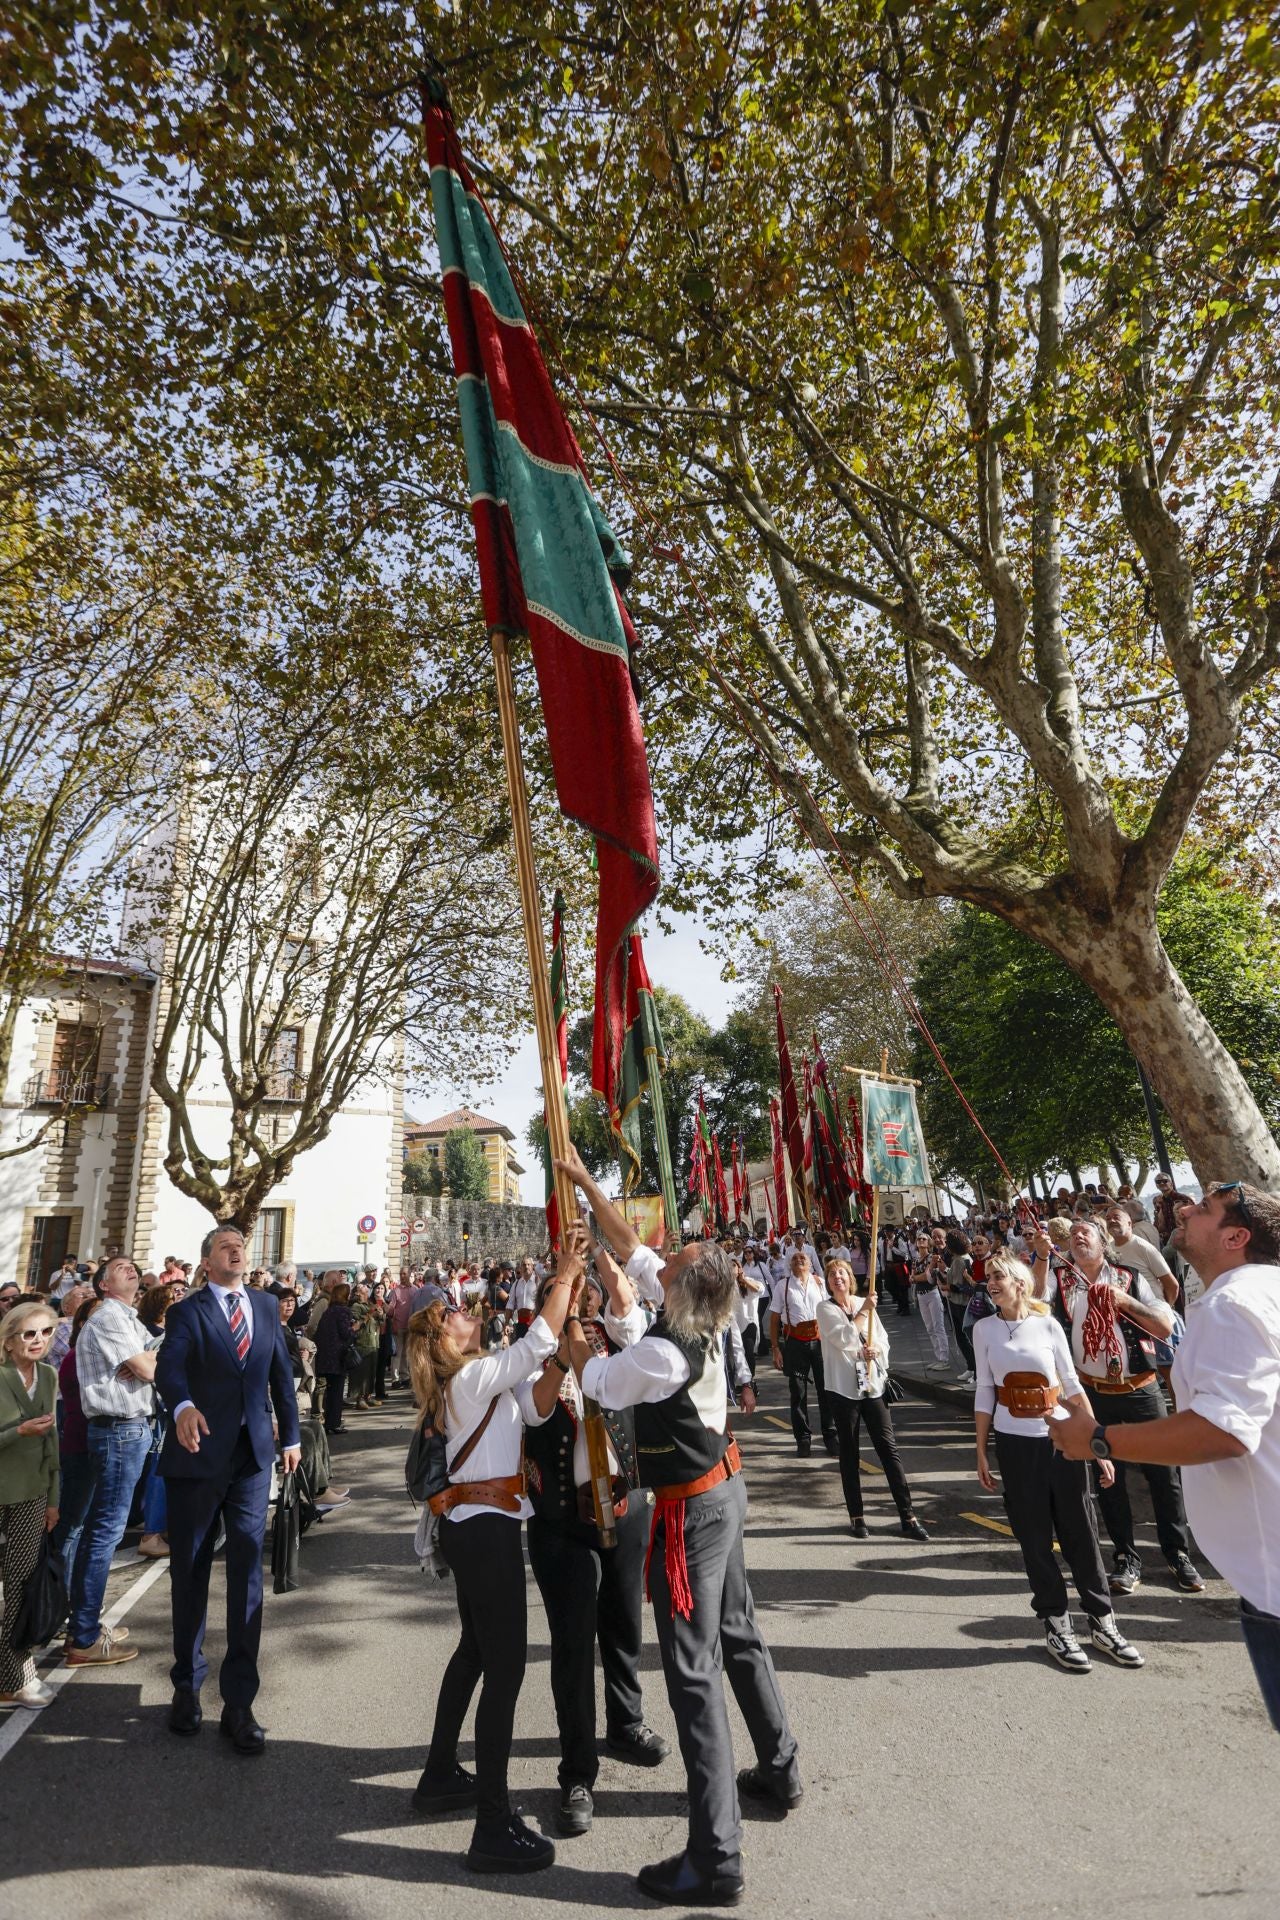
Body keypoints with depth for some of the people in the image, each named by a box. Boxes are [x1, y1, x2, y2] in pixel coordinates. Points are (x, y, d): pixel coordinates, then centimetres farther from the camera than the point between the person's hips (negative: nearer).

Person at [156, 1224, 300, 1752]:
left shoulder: (267, 1307, 6)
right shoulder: (187, 1312, -7)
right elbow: (168, 1367, -24)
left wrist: (290, 1435, 15)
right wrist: (182, 1406, -45)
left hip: (253, 1455, 2)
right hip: (198, 1452, -2)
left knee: (247, 1574, 1)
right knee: (189, 1574, 13)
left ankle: (239, 1702, 11)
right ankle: (187, 1684, 34)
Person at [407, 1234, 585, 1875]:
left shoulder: (467, 1379, 11)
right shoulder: (477, 1376, -17)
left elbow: (534, 1349, 13)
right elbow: (539, 1342, -27)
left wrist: (562, 1284, 6)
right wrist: (565, 1277, -19)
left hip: (470, 1525, 10)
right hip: (487, 1528, -10)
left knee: (476, 1649, 24)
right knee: (505, 1666, -4)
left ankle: (441, 1776, 39)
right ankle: (494, 1828, 4)